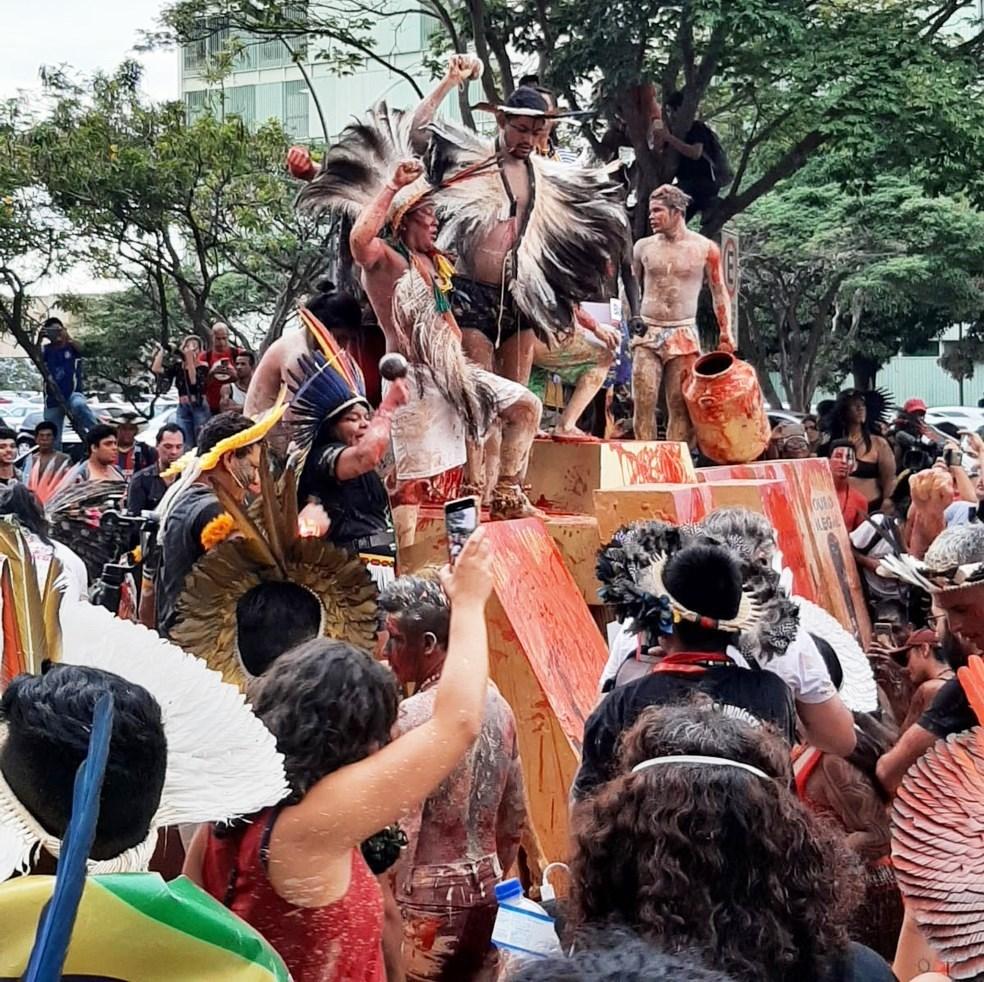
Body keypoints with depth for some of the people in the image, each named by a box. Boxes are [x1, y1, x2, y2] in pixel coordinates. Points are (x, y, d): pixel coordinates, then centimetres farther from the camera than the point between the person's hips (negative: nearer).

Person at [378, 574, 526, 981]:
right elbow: (514, 814, 12)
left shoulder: (416, 714, -17)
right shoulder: (497, 704, 6)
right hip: (484, 890, 7)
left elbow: (400, 831, -17)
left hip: (427, 896, -7)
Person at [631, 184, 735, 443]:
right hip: (647, 334, 1)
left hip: (684, 336, -1)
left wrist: (726, 332, 1)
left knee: (681, 405, -2)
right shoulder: (643, 247, 7)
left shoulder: (705, 249, 2)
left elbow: (719, 292, 8)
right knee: (643, 402, -7)